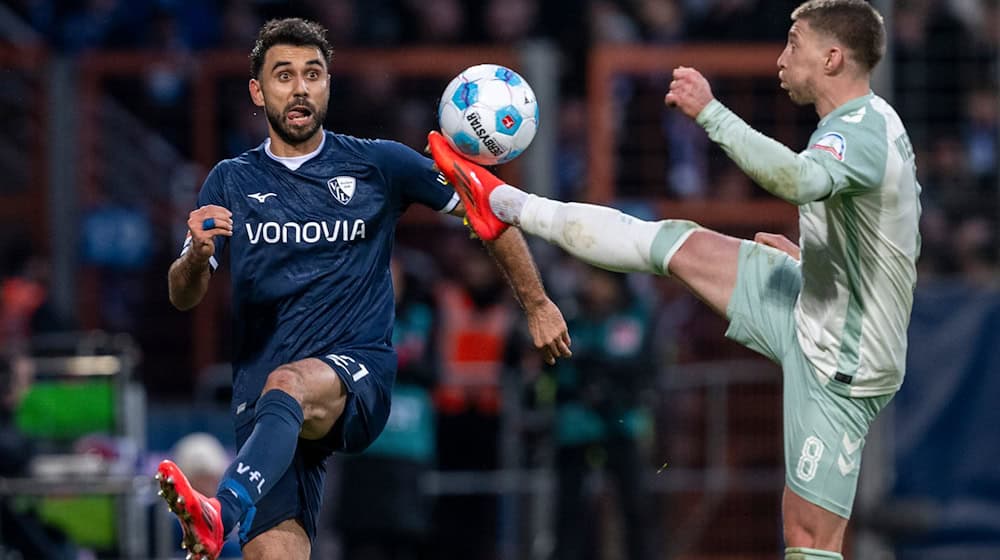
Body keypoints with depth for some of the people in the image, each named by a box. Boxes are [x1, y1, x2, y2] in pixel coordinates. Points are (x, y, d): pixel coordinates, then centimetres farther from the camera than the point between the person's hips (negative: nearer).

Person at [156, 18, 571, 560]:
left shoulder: (378, 164, 8)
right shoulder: (231, 182, 11)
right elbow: (183, 297, 5)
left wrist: (537, 304, 14)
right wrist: (196, 255, -19)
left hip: (358, 377, -3)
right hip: (265, 406, 3)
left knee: (286, 382, -38)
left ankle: (220, 516, -63)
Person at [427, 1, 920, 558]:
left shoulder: (865, 130, -27)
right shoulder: (872, 124, 5)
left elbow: (797, 179, -49)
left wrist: (711, 112, -45)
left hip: (839, 363, -9)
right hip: (812, 303, 9)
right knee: (675, 244, 12)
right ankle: (503, 205, 25)